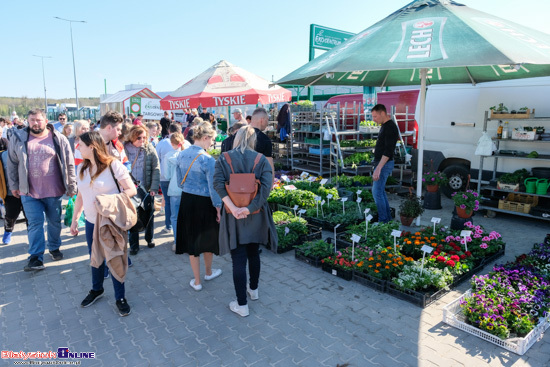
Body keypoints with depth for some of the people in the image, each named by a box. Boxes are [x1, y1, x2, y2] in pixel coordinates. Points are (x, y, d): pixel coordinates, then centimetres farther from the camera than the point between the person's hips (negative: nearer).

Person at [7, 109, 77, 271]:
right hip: (29, 191, 0)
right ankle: (35, 257, 8)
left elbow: (69, 164, -1)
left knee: (55, 222, 13)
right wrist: (14, 185, 9)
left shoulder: (58, 139, -4)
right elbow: (12, 163, 8)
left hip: (53, 190, 0)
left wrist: (71, 186, -1)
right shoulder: (18, 138, 1)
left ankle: (54, 247, 32)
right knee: (35, 224, 1)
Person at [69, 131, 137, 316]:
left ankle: (120, 297, 21)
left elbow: (131, 190, -14)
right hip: (91, 222, 6)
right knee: (95, 257, 19)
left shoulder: (114, 165, -14)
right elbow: (80, 196, 12)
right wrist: (74, 219, 11)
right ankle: (96, 289, 42)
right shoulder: (83, 168, 6)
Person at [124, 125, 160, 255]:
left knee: (149, 215, 15)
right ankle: (134, 244, 20)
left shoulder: (150, 149, -5)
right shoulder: (124, 149, -5)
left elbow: (156, 169, -5)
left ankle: (149, 238, 35)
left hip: (147, 189, 1)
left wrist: (154, 188, -11)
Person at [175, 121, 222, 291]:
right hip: (204, 203, -5)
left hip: (186, 201, 5)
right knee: (208, 238, 19)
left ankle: (197, 281, 25)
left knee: (192, 240, 14)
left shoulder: (181, 155, 0)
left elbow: (180, 182, 10)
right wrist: (218, 208, -9)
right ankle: (208, 272, 41)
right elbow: (213, 188, -17)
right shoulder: (208, 159, -19)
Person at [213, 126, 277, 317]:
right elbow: (266, 186, -16)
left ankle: (242, 305, 12)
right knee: (254, 254, 22)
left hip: (233, 217, -1)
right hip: (256, 216, 2)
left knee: (238, 260, 5)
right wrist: (249, 208, -20)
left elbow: (218, 183, -17)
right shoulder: (261, 159, -3)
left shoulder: (223, 158, -3)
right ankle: (253, 289, 40)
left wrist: (233, 208, -21)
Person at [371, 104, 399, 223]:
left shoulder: (390, 128, -19)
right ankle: (388, 217, 24)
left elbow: (388, 151, -26)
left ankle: (383, 220, -1)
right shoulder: (385, 125, 13)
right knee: (380, 190, 15)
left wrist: (378, 168, -31)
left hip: (384, 164, -10)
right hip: (380, 163, 10)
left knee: (377, 192, -9)